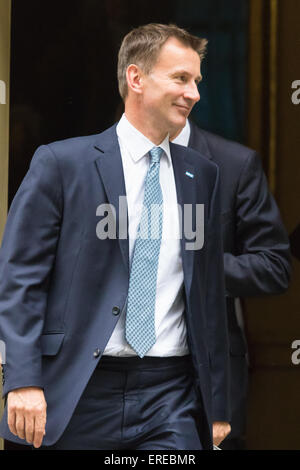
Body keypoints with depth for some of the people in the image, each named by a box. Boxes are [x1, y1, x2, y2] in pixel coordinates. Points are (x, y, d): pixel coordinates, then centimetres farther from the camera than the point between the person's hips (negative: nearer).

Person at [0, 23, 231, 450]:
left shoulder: (202, 176, 13)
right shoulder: (61, 164, 0)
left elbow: (210, 295, 15)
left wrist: (217, 406, 13)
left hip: (171, 400, 3)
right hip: (78, 397, -3)